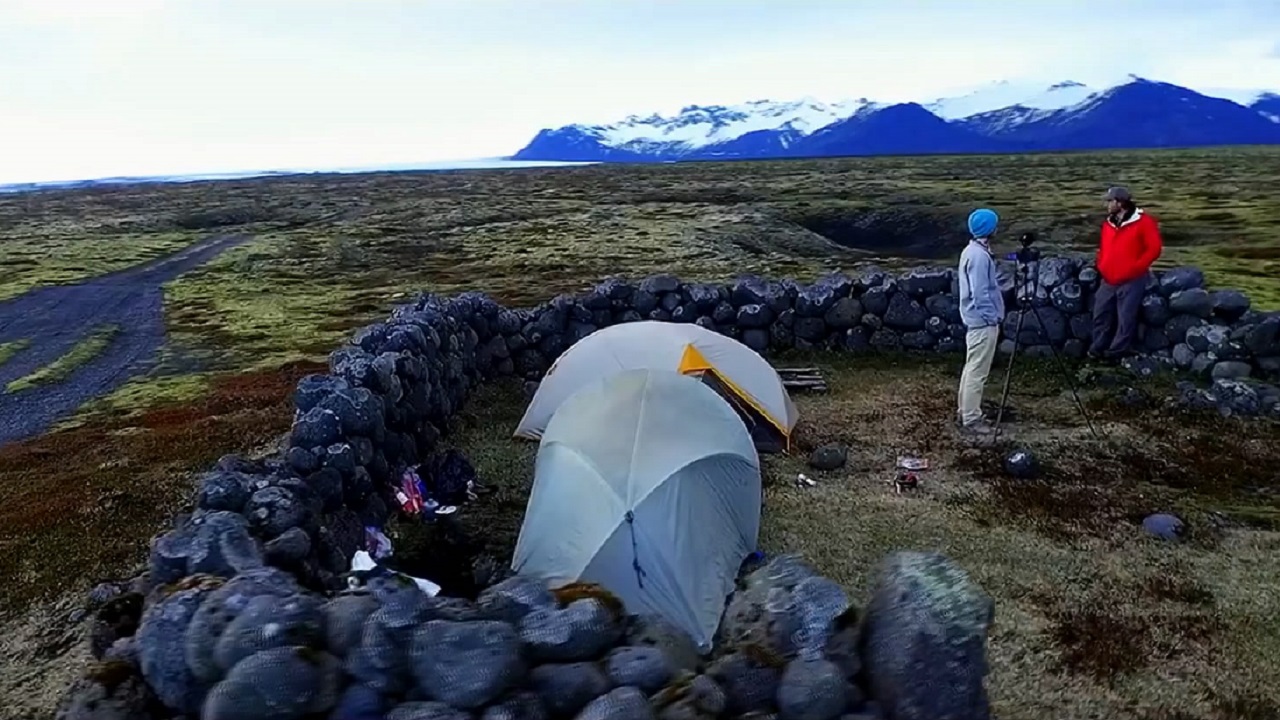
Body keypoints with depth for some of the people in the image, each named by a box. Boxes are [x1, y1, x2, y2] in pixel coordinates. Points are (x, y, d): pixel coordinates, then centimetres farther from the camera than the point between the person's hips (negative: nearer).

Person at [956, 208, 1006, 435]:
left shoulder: (972, 250, 11)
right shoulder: (980, 255, -21)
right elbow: (980, 293, -23)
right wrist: (993, 318, -15)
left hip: (977, 320, 11)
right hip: (983, 322, -11)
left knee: (972, 368, 15)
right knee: (977, 372, -4)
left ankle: (967, 413, 22)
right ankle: (971, 419, 2)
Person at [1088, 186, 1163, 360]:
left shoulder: (1143, 222, -9)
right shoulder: (1108, 224, 11)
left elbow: (1154, 248, -10)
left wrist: (1135, 267, -15)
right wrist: (1101, 266, 9)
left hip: (1131, 281, -6)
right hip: (1108, 281, 6)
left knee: (1126, 318, -2)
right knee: (1100, 314, 8)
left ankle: (1117, 353, 6)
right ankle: (1097, 349, 19)